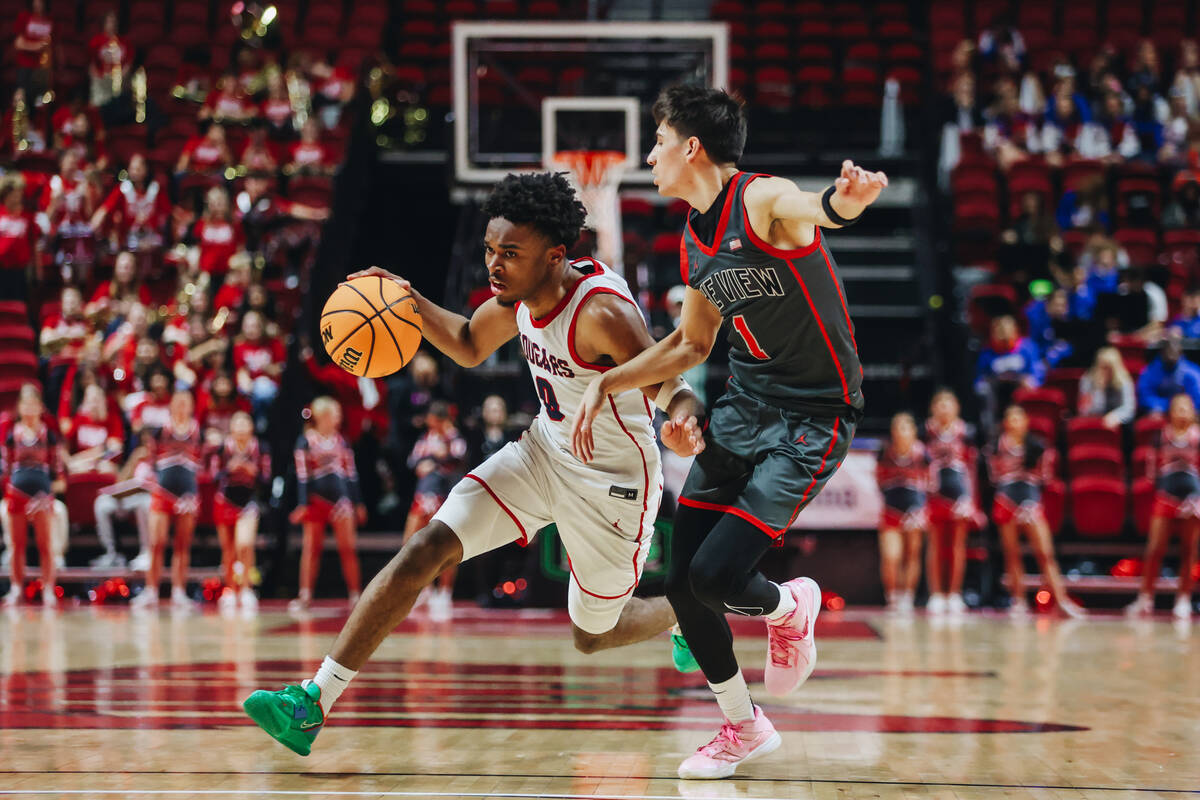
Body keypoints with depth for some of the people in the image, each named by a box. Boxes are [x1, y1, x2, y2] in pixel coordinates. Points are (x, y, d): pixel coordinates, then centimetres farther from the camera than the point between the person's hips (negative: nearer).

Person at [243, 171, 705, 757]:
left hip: (610, 482, -6)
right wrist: (411, 303, -6)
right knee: (426, 549, -11)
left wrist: (686, 422, -55)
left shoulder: (602, 312, -30)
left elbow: (670, 387, -30)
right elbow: (469, 347, 12)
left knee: (593, 635, 12)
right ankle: (313, 704, -11)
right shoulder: (522, 292, -7)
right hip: (542, 451, 6)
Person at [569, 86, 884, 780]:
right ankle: (743, 726, 23)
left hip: (813, 419, -8)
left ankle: (790, 608, 19)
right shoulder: (695, 241, 8)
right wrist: (606, 384, 16)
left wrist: (846, 200, -67)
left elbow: (820, 210, -43)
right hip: (744, 408, 8)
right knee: (682, 581, 2)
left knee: (717, 575, -17)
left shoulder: (764, 201, -18)